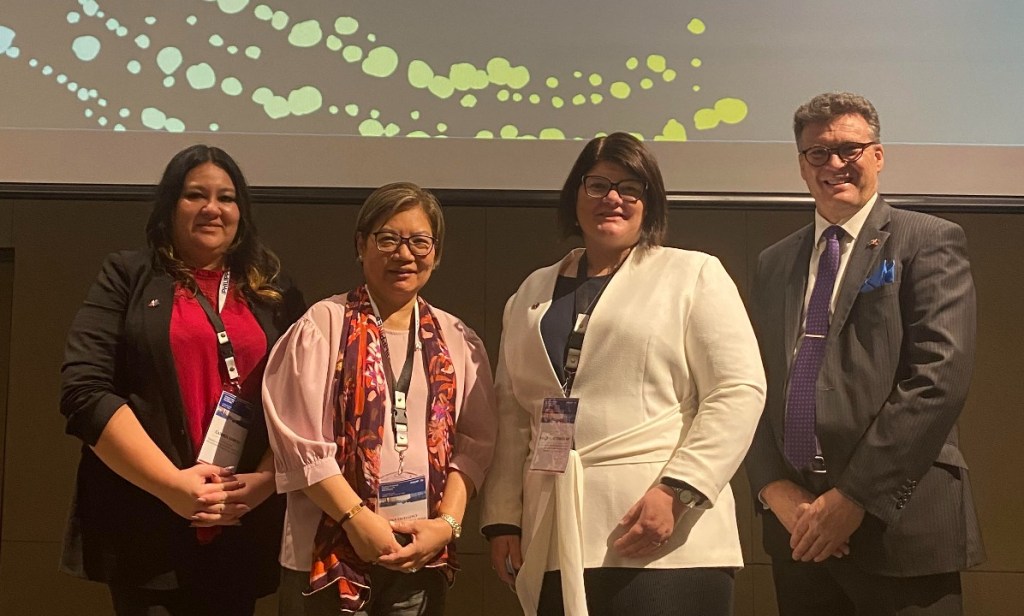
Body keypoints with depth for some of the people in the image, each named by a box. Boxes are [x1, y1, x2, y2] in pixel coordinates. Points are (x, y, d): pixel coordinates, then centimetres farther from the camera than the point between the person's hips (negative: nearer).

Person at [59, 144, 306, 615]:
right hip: (145, 527, -2)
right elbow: (84, 390, -7)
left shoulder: (275, 294, 11)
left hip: (243, 531, 2)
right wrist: (170, 483, -14)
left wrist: (263, 481, -10)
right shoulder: (128, 277, 4)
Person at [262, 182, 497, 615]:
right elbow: (300, 440, -8)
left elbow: (475, 442, 5)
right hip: (332, 550, -3)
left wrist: (448, 522, -7)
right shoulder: (323, 326, -4)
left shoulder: (457, 341, 8)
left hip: (423, 555, 3)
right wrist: (357, 519, -13)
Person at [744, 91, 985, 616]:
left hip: (898, 524, -4)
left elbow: (941, 377, -11)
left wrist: (856, 496, -15)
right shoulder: (774, 263, 14)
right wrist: (774, 488, -5)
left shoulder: (929, 242, -1)